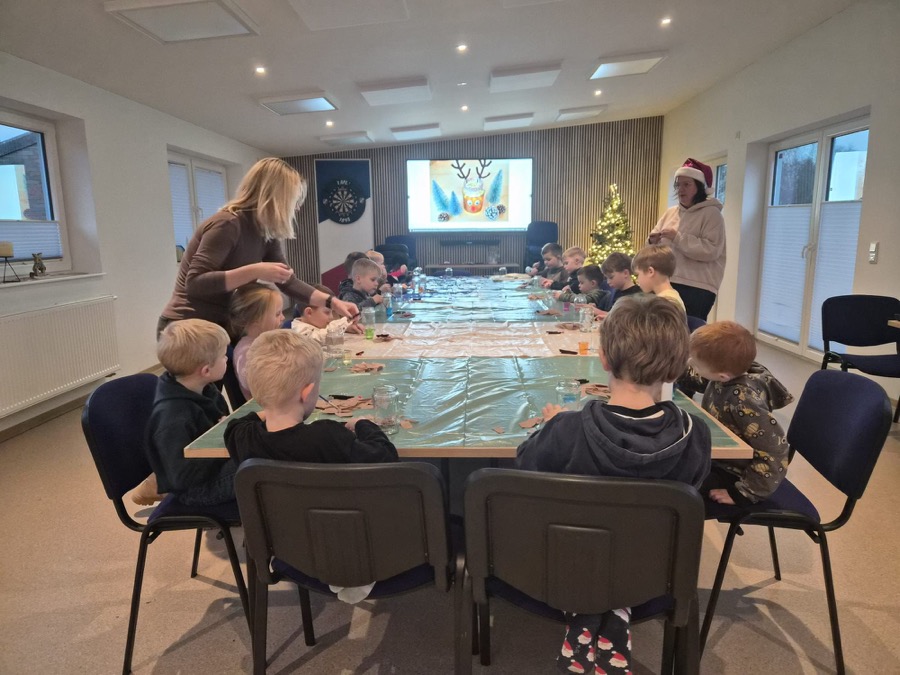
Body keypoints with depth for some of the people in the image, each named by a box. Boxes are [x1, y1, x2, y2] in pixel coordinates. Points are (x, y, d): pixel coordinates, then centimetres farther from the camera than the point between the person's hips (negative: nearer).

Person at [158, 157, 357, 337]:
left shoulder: (265, 234, 2)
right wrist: (255, 271, -32)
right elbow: (194, 283, -28)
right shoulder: (227, 224, -22)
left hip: (220, 327, 8)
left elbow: (288, 282, 8)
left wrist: (332, 302, 1)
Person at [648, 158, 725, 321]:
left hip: (697, 288, -6)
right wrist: (653, 241, -8)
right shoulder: (670, 212, 14)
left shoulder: (711, 213, -5)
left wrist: (677, 237, -19)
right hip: (668, 283, 6)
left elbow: (711, 250, -18)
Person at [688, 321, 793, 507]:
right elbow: (698, 381, 12)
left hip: (733, 474, -8)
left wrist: (743, 493, -23)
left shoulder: (743, 402, -36)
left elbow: (774, 455, -31)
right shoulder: (728, 374, -13)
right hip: (719, 458, 8)